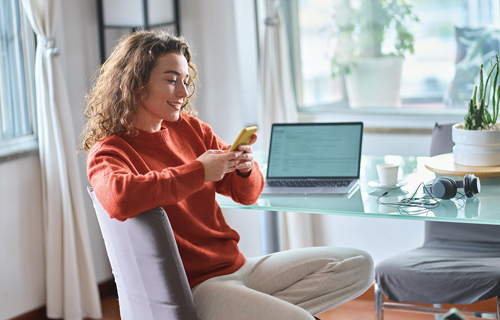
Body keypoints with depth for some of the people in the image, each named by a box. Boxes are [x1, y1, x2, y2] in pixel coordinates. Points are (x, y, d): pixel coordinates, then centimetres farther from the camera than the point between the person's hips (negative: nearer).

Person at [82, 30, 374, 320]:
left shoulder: (190, 128, 11)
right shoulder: (108, 152, -9)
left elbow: (247, 195, 16)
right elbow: (118, 198, -35)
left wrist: (245, 169, -8)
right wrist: (198, 172, -27)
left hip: (238, 265, 9)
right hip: (195, 285, -8)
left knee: (358, 265, 2)